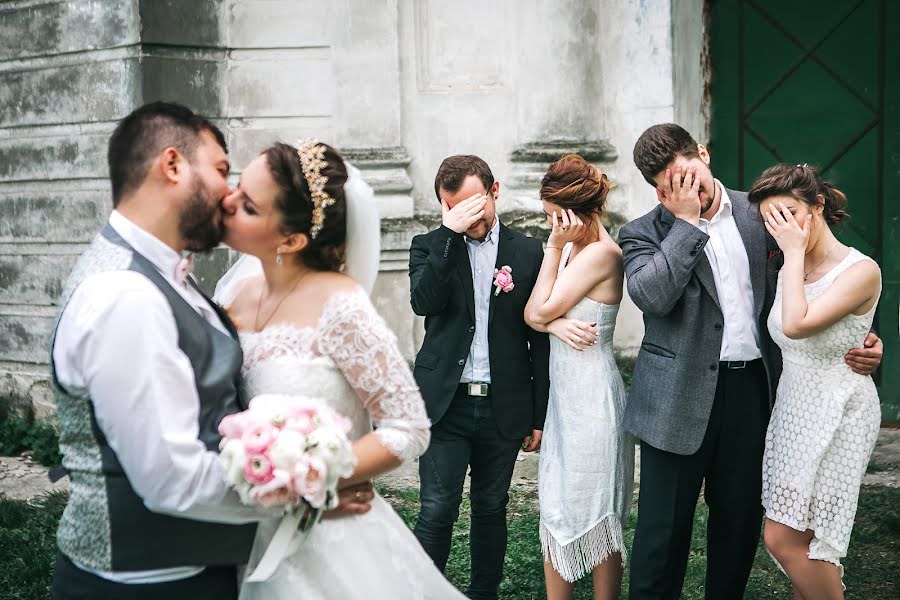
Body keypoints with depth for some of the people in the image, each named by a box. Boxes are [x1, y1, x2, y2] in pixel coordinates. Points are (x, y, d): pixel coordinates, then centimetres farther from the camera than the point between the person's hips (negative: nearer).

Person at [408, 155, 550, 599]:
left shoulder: (528, 252, 4)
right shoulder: (429, 247, 4)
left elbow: (539, 338, 6)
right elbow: (423, 302, -16)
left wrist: (540, 415, 6)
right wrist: (450, 234, -19)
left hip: (503, 408, 1)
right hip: (445, 405, -1)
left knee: (490, 509, 12)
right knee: (437, 511, -6)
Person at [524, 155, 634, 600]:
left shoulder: (602, 253, -17)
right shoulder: (572, 248, 8)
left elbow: (540, 312, -17)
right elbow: (532, 315, 5)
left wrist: (554, 247, -15)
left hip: (592, 397, -9)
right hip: (565, 395, 9)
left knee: (594, 514, 3)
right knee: (557, 512, 12)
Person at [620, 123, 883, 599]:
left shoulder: (759, 214, 7)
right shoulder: (643, 234, -2)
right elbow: (652, 296, -21)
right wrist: (686, 220, -17)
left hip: (753, 389, 3)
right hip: (682, 398, -3)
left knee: (741, 520, 14)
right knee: (664, 528, 1)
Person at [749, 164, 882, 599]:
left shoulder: (861, 271, -15)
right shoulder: (789, 270, 7)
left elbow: (796, 324, -27)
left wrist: (795, 252, -17)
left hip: (836, 415, -7)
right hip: (793, 406, 7)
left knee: (784, 538, -9)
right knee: (800, 540, 9)